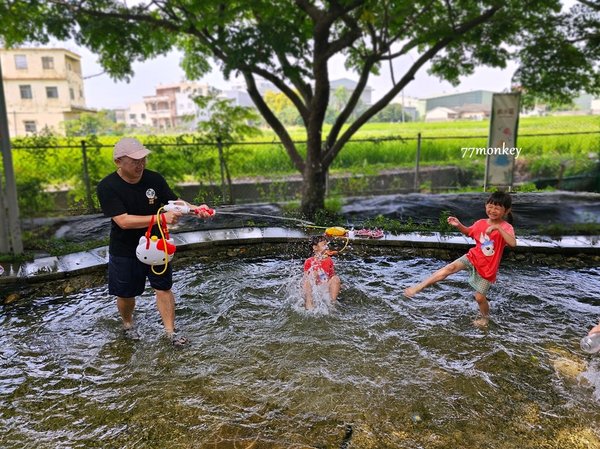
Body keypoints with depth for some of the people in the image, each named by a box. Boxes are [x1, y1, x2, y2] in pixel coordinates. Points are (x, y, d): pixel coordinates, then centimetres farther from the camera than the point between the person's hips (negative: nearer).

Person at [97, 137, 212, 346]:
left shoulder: (154, 179, -10)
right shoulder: (107, 187, -21)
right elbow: (123, 221, -29)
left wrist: (195, 209, -24)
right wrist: (161, 218, -37)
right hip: (125, 251, -2)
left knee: (163, 287, 3)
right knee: (125, 293, 14)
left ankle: (170, 331, 16)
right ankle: (128, 324, 43)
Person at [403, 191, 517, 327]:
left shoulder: (506, 227, -18)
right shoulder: (480, 223, -4)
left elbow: (513, 243, -39)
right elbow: (469, 232, 18)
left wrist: (497, 227, -45)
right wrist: (459, 225, -2)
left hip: (488, 268, -3)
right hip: (472, 257, 3)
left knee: (479, 297, 4)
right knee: (450, 268, -20)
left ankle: (485, 317, 36)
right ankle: (419, 287, -22)